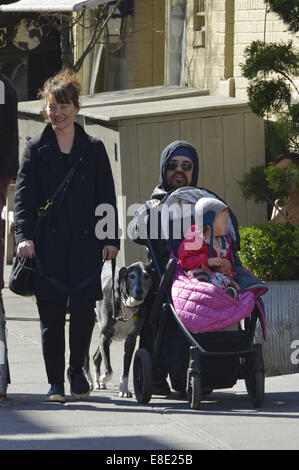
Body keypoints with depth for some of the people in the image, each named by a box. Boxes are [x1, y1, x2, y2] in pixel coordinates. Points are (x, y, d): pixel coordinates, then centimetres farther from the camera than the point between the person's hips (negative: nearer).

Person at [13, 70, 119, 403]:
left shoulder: (93, 149, 9)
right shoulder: (36, 150, 7)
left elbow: (107, 198, 10)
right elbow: (23, 196, 0)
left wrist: (111, 239, 1)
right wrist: (24, 235, -13)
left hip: (86, 244, 0)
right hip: (48, 245, 0)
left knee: (83, 310, -8)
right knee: (51, 314, 0)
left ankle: (77, 369, 16)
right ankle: (55, 382, 8)